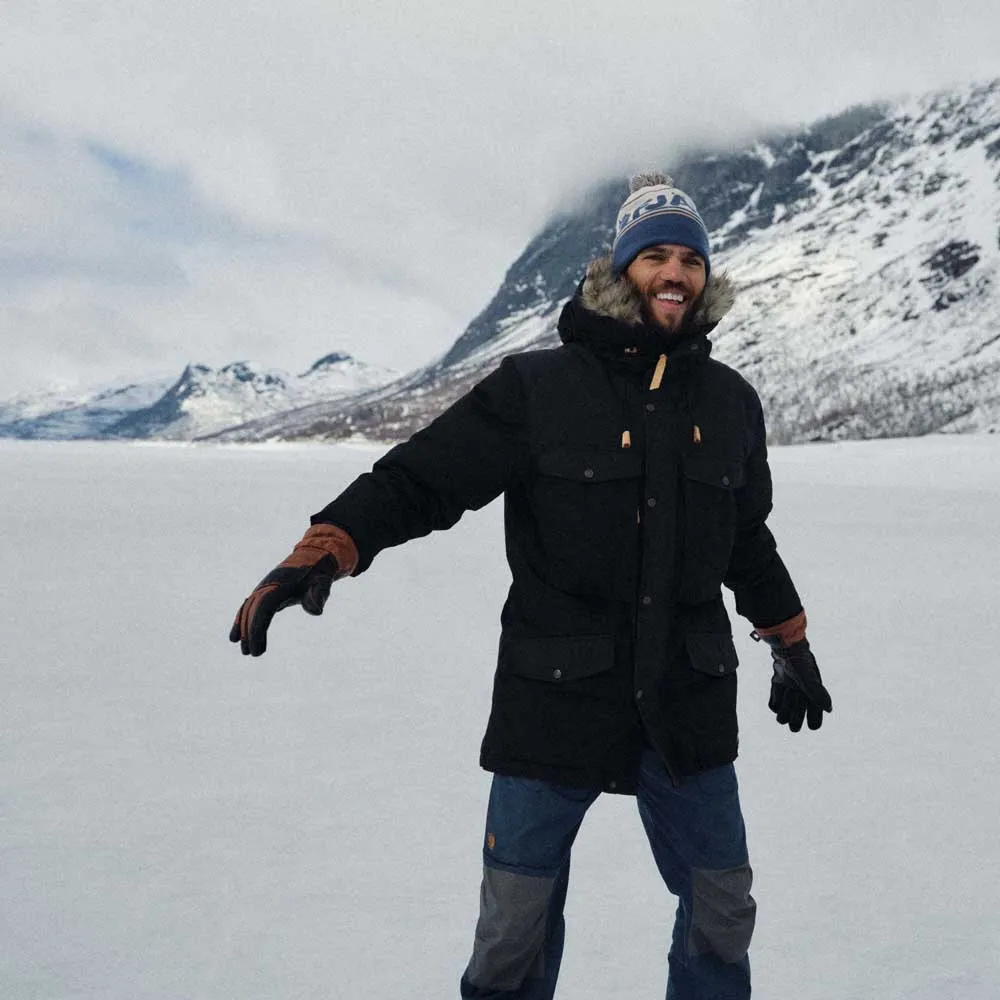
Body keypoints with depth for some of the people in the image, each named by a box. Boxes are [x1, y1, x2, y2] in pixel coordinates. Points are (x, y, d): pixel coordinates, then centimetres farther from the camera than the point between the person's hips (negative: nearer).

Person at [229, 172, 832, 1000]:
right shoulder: (537, 388, -6)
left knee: (723, 913, 14)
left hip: (689, 705, 3)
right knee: (516, 924, 6)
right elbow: (419, 478, -8)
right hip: (554, 703, -3)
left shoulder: (730, 401, 6)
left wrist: (792, 645, 27)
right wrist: (320, 552, -23)